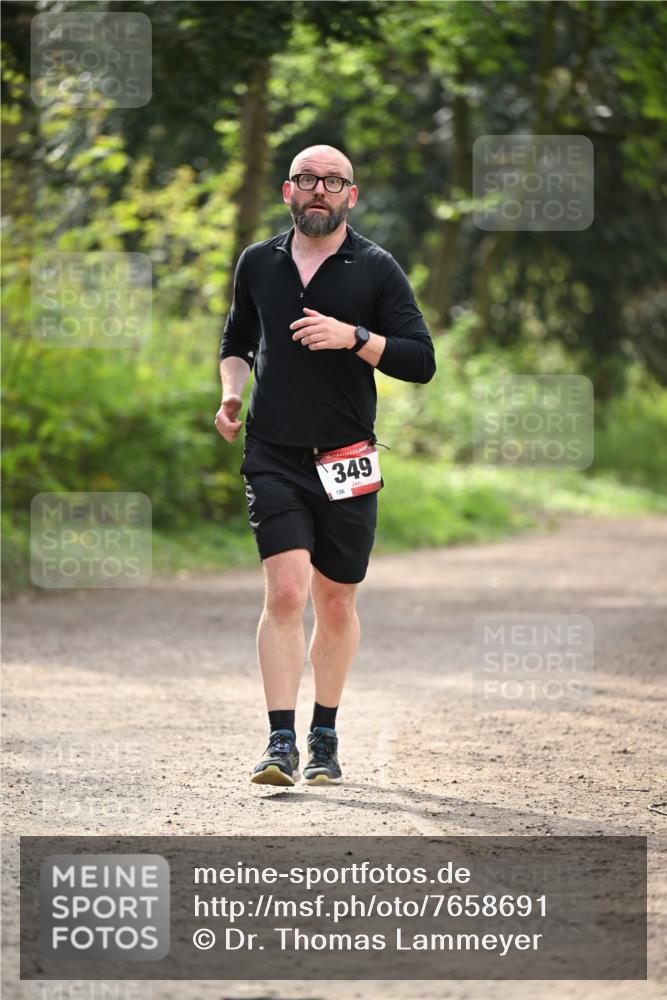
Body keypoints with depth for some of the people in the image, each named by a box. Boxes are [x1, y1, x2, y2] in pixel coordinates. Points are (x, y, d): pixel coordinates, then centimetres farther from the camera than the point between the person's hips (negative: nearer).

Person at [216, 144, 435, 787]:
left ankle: (324, 739, 25)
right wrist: (231, 393, 8)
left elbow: (421, 361, -4)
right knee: (286, 591, -16)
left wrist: (354, 337, -17)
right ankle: (281, 745, -16)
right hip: (274, 459, 0)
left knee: (336, 605, 8)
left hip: (347, 462, 0)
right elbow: (237, 340, 26)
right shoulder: (258, 263, 9)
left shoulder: (376, 269, 1)